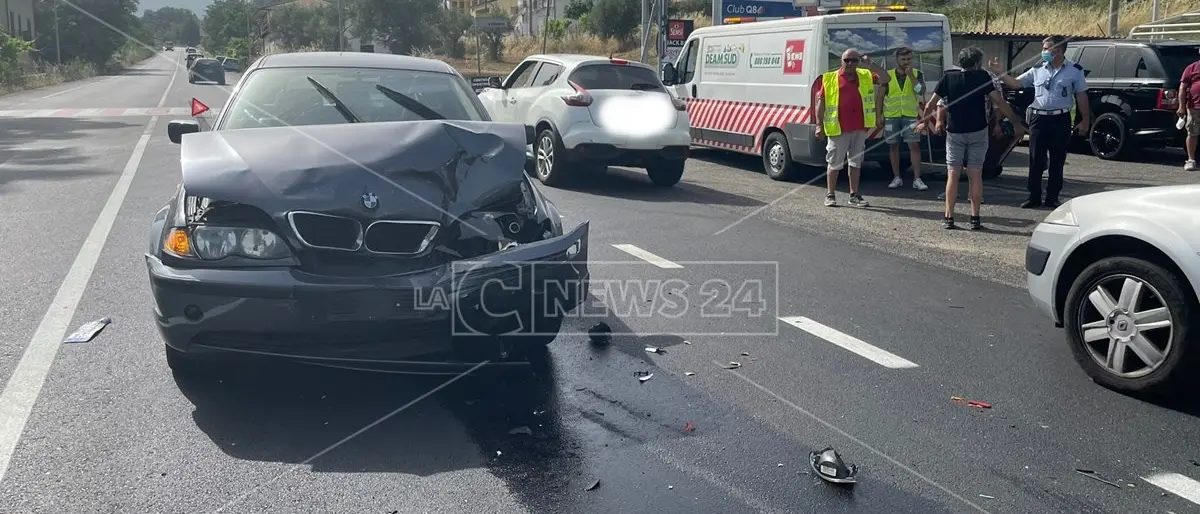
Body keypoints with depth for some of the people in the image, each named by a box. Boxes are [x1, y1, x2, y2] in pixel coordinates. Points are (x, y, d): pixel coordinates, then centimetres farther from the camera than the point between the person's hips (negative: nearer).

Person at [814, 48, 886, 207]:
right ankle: (830, 195, 12)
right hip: (838, 128, -4)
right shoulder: (829, 78, -2)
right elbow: (820, 101, -1)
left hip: (860, 128, 4)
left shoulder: (866, 76, 10)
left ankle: (854, 195, 19)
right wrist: (819, 124, -6)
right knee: (834, 163, 2)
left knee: (856, 162, 11)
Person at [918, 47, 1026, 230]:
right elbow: (999, 102, -7)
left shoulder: (948, 78, 3)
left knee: (952, 175, 3)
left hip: (954, 132, 1)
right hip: (978, 132, -1)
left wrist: (924, 122, 19)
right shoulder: (982, 77, -2)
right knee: (976, 175, 3)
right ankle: (975, 218, 3)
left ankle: (949, 217, 1)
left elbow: (931, 104, 4)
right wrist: (1015, 122, 0)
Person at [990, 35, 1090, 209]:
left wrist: (1085, 120, 1)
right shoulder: (1037, 70, 7)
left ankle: (1052, 198, 15)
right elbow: (1016, 83, 10)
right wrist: (1001, 74, -3)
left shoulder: (1074, 70, 0)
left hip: (1060, 119, -2)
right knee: (1035, 161, 3)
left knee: (1057, 162, 6)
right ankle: (1034, 198, 10)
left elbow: (1081, 96, 2)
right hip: (1039, 118, 2)